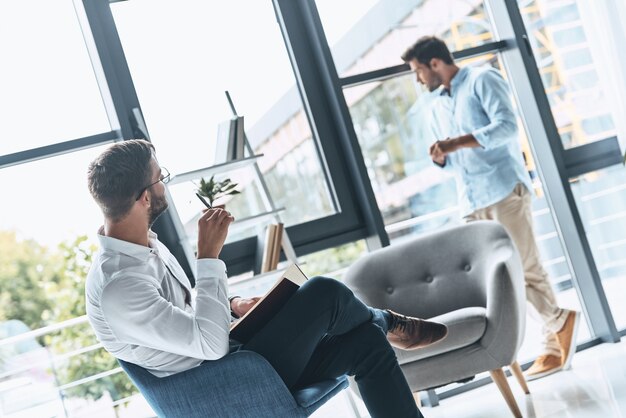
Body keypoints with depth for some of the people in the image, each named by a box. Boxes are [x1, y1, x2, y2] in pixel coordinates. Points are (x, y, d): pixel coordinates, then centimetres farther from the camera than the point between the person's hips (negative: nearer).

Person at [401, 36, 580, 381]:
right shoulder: (438, 107, 24)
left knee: (524, 268, -9)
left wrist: (459, 142, -17)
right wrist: (441, 158, 5)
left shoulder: (482, 80, 1)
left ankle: (559, 323, 11)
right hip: (472, 202, 7)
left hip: (504, 190, -7)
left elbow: (507, 126, -12)